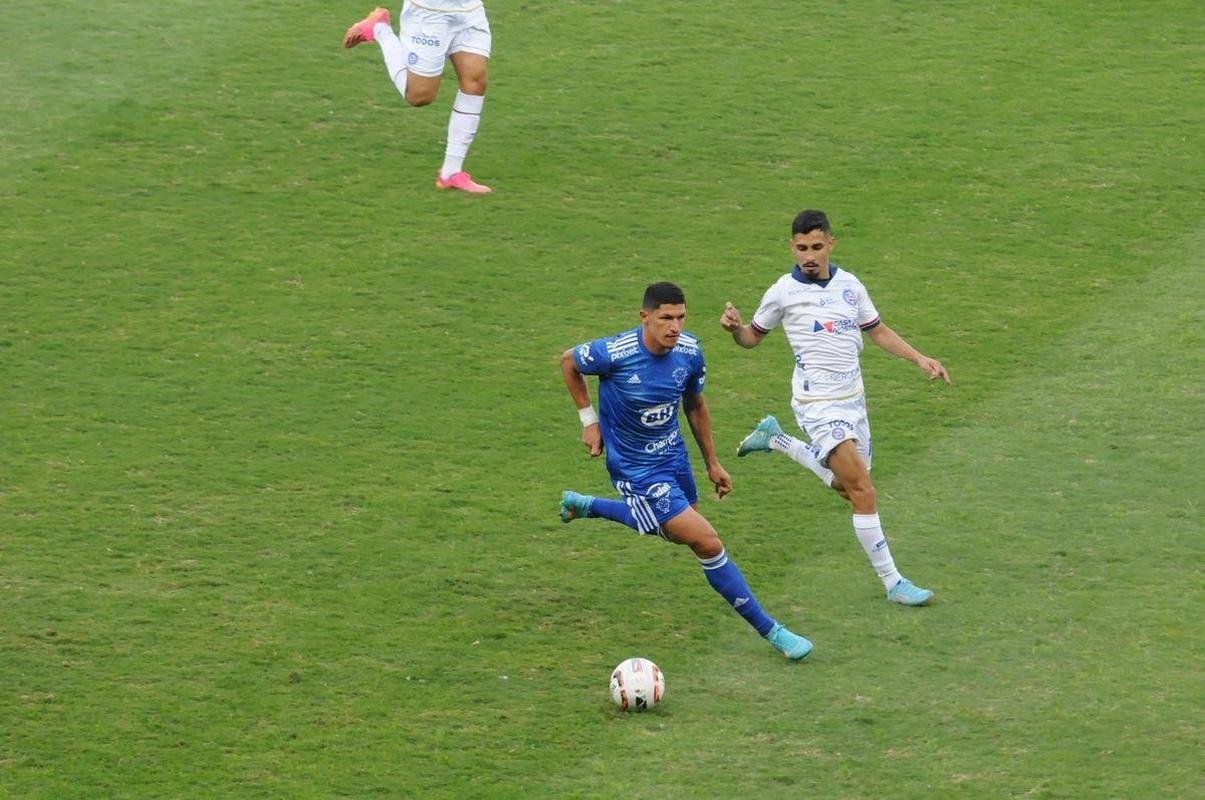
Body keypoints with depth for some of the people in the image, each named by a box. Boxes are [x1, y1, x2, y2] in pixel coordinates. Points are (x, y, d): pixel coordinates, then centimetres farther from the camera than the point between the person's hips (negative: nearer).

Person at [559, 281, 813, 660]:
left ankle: (584, 505, 47)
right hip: (636, 469, -7)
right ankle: (769, 630, 0)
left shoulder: (689, 352, -11)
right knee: (708, 543, -12)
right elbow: (568, 362, -7)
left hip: (673, 456, 7)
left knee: (677, 530, 30)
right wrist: (589, 421, -7)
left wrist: (712, 463, 12)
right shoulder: (616, 353, -28)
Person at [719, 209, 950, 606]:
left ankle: (775, 438, 37)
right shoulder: (783, 292, -8)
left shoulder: (849, 285, 4)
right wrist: (734, 327, -18)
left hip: (853, 398, 6)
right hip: (819, 404, -6)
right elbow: (753, 337, 5)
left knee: (848, 486, 20)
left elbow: (878, 331, 16)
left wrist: (919, 358, 4)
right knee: (862, 489, -15)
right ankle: (892, 582, -11)